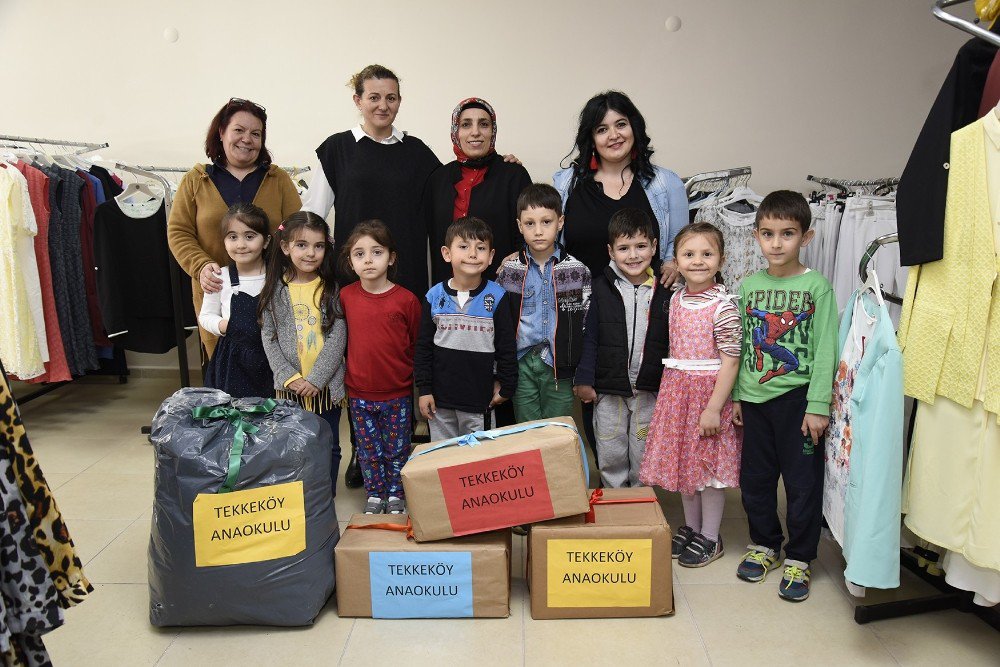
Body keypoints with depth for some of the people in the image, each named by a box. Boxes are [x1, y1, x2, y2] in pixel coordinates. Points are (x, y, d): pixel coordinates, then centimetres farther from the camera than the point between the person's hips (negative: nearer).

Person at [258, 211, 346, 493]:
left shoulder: (331, 289, -2)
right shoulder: (275, 290, 0)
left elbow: (337, 337, -8)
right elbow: (269, 337, -2)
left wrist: (315, 379, -15)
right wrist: (290, 377, -13)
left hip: (326, 384, 0)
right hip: (289, 384, 1)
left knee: (328, 446, 12)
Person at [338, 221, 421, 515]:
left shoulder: (406, 299, -11)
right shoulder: (345, 297, -4)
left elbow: (417, 344, -2)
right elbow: (342, 339, 8)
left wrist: (420, 385, 3)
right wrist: (343, 379, 9)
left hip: (398, 393, -2)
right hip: (359, 393, 2)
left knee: (397, 449, 14)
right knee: (368, 450, 15)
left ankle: (395, 495, 32)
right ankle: (375, 494, 33)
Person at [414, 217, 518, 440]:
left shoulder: (496, 296, -7)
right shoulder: (434, 296, -3)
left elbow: (506, 347, 0)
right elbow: (423, 346, 3)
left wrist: (506, 387, 1)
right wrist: (424, 389, 1)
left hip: (479, 398, -2)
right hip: (440, 397, 2)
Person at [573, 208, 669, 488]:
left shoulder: (665, 290, -2)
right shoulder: (602, 287, -5)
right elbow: (590, 337, -3)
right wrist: (584, 379, -5)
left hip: (650, 390, 1)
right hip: (608, 390, 0)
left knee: (643, 455, 13)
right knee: (610, 455, 10)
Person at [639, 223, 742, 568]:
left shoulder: (723, 307, -16)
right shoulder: (676, 299, 5)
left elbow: (730, 361, -16)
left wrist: (714, 409, -18)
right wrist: (670, 390, 14)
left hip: (708, 392, -6)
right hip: (676, 390, 7)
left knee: (710, 464, 5)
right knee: (683, 459, 16)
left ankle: (710, 537, 21)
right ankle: (690, 527, 33)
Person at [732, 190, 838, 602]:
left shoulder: (817, 286, -6)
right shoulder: (749, 286, 6)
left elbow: (825, 350, -9)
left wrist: (818, 405, -13)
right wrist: (736, 396, 9)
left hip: (797, 397, -4)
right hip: (755, 398, 4)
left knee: (802, 482, 6)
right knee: (754, 477, 13)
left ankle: (798, 558, 21)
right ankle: (764, 544, 33)